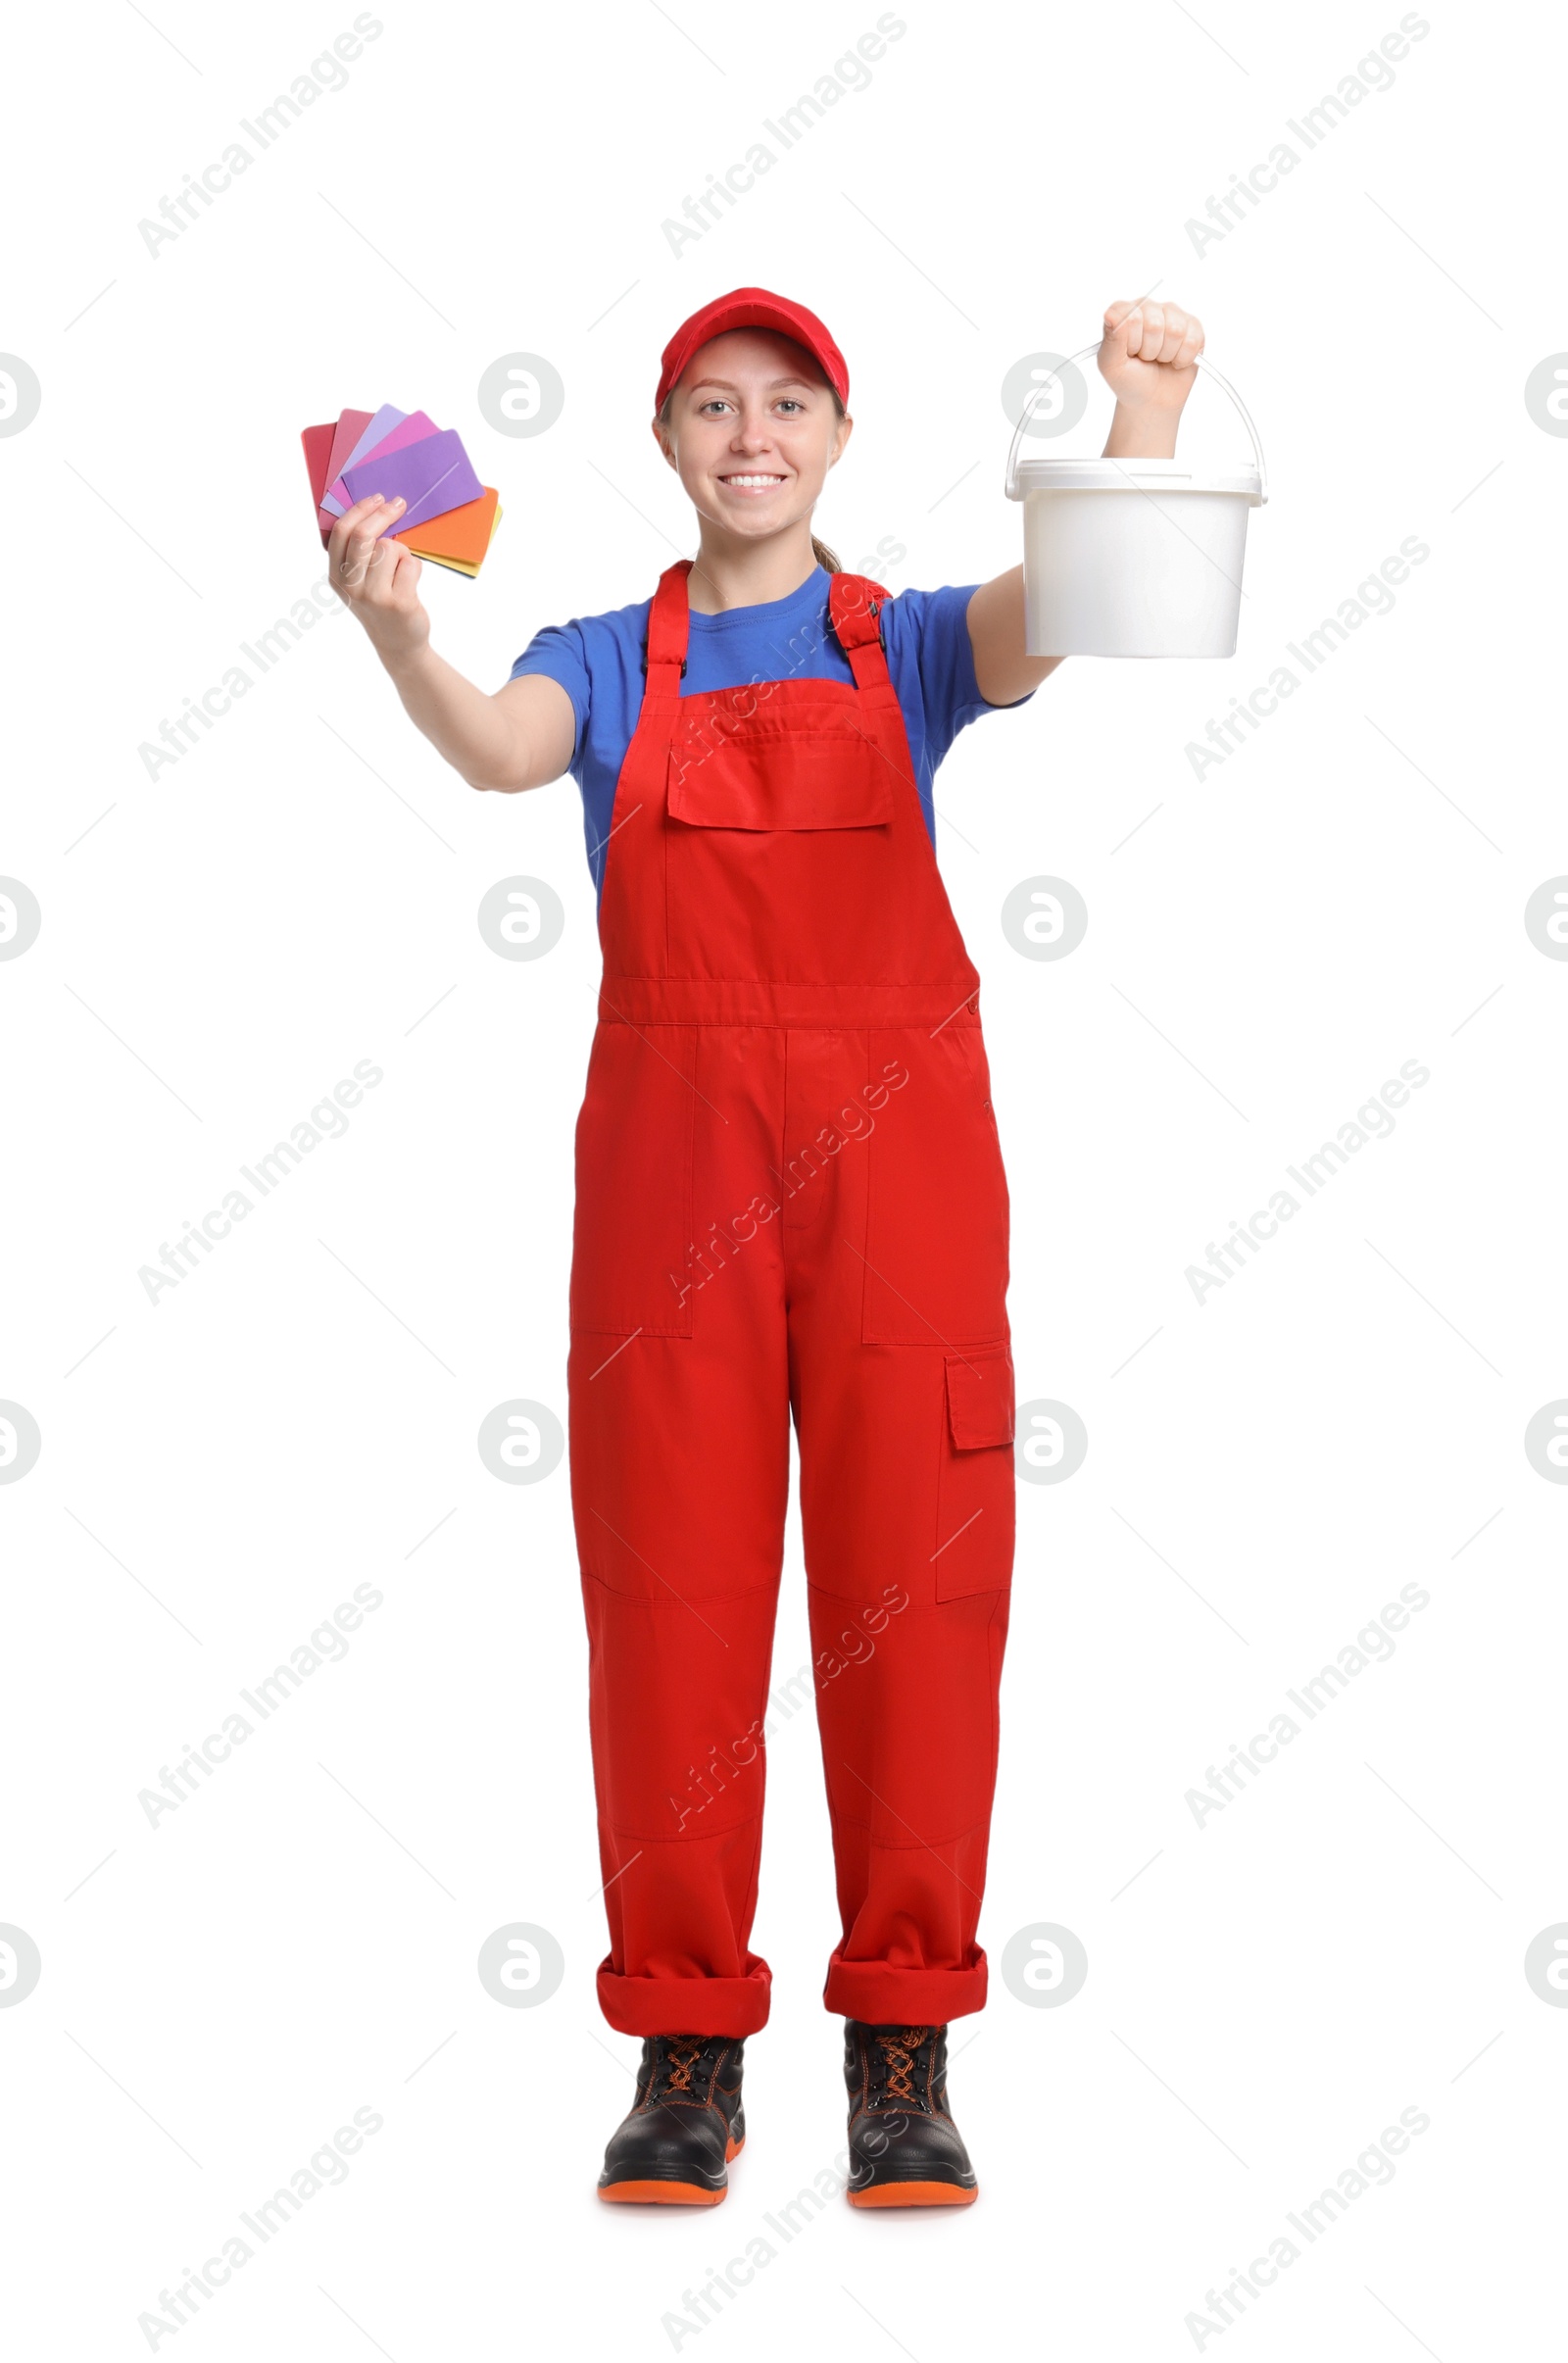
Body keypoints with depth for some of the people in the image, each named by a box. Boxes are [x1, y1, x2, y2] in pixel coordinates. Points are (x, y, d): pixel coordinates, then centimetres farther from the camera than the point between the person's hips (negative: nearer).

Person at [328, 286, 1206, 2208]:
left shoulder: (906, 645, 11)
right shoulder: (611, 663, 11)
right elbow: (505, 750, -12)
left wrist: (1143, 409, -29)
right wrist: (397, 638, -33)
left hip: (897, 1148, 0)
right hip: (670, 1151, 0)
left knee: (912, 1580, -1)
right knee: (671, 1581, 0)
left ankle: (904, 2046, 9)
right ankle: (684, 2046, 10)